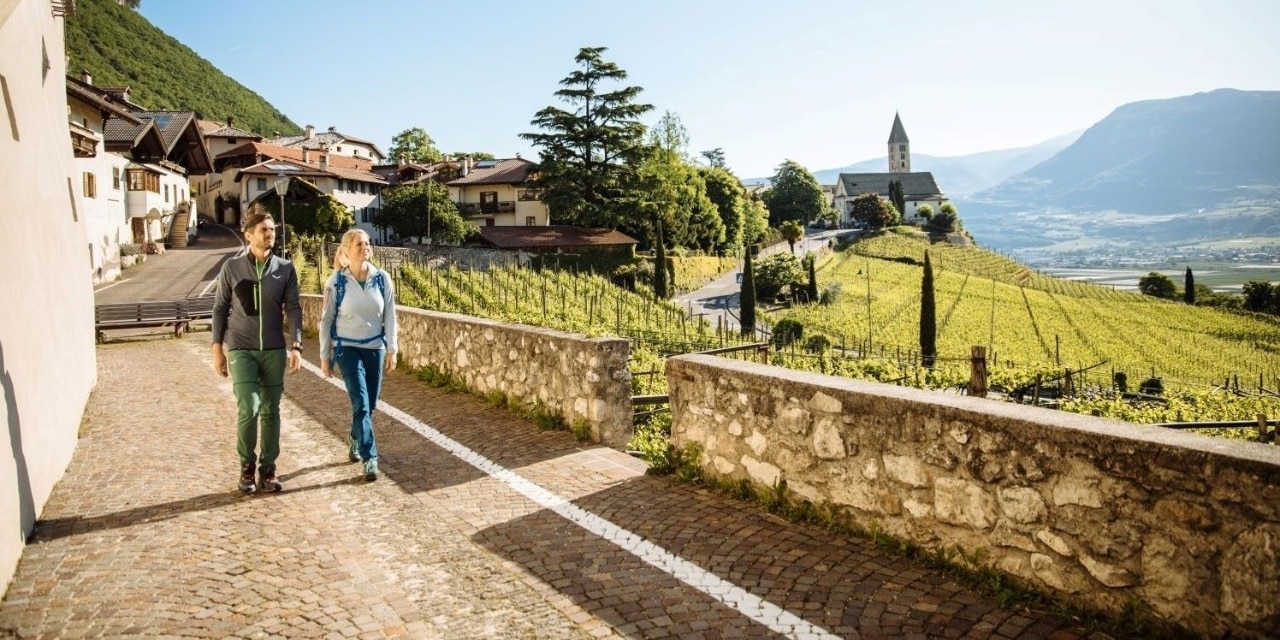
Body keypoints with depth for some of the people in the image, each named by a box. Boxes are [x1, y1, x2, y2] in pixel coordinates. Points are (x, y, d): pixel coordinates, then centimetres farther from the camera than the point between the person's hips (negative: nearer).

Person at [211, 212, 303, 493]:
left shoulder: (285, 269, 2)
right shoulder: (232, 267, 0)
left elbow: (293, 309, 0)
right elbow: (220, 309, 5)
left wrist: (296, 346, -10)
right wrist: (217, 349, 2)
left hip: (274, 350, 2)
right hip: (241, 350, -2)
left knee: (270, 412, 6)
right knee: (248, 408, -12)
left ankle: (268, 470, 18)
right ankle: (247, 465, 11)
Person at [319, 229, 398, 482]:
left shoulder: (382, 278, -3)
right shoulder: (336, 282, -8)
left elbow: (390, 316, 2)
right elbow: (326, 320, -2)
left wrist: (391, 350, 0)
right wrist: (325, 356, -2)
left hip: (375, 348, 3)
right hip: (348, 349, -3)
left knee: (370, 405, 11)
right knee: (361, 404, -10)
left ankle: (355, 441, 38)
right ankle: (370, 458, -4)